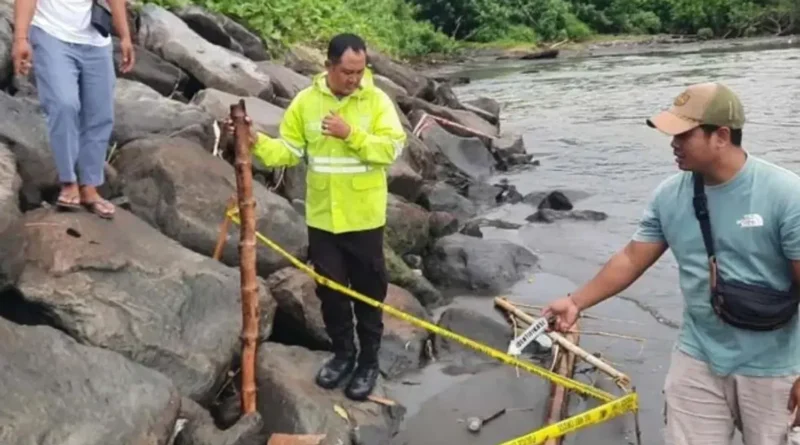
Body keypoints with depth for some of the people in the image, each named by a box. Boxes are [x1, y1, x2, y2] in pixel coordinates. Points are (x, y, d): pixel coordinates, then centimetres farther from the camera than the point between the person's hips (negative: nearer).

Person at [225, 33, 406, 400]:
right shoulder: (306, 101, -1)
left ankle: (368, 361, 25)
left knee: (368, 292, 9)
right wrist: (256, 142, -15)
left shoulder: (376, 100, -8)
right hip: (322, 217, 3)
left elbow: (391, 148, -16)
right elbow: (288, 151, 2)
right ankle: (343, 353, 33)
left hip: (364, 218, -2)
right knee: (330, 290, 13)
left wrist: (351, 133, -26)